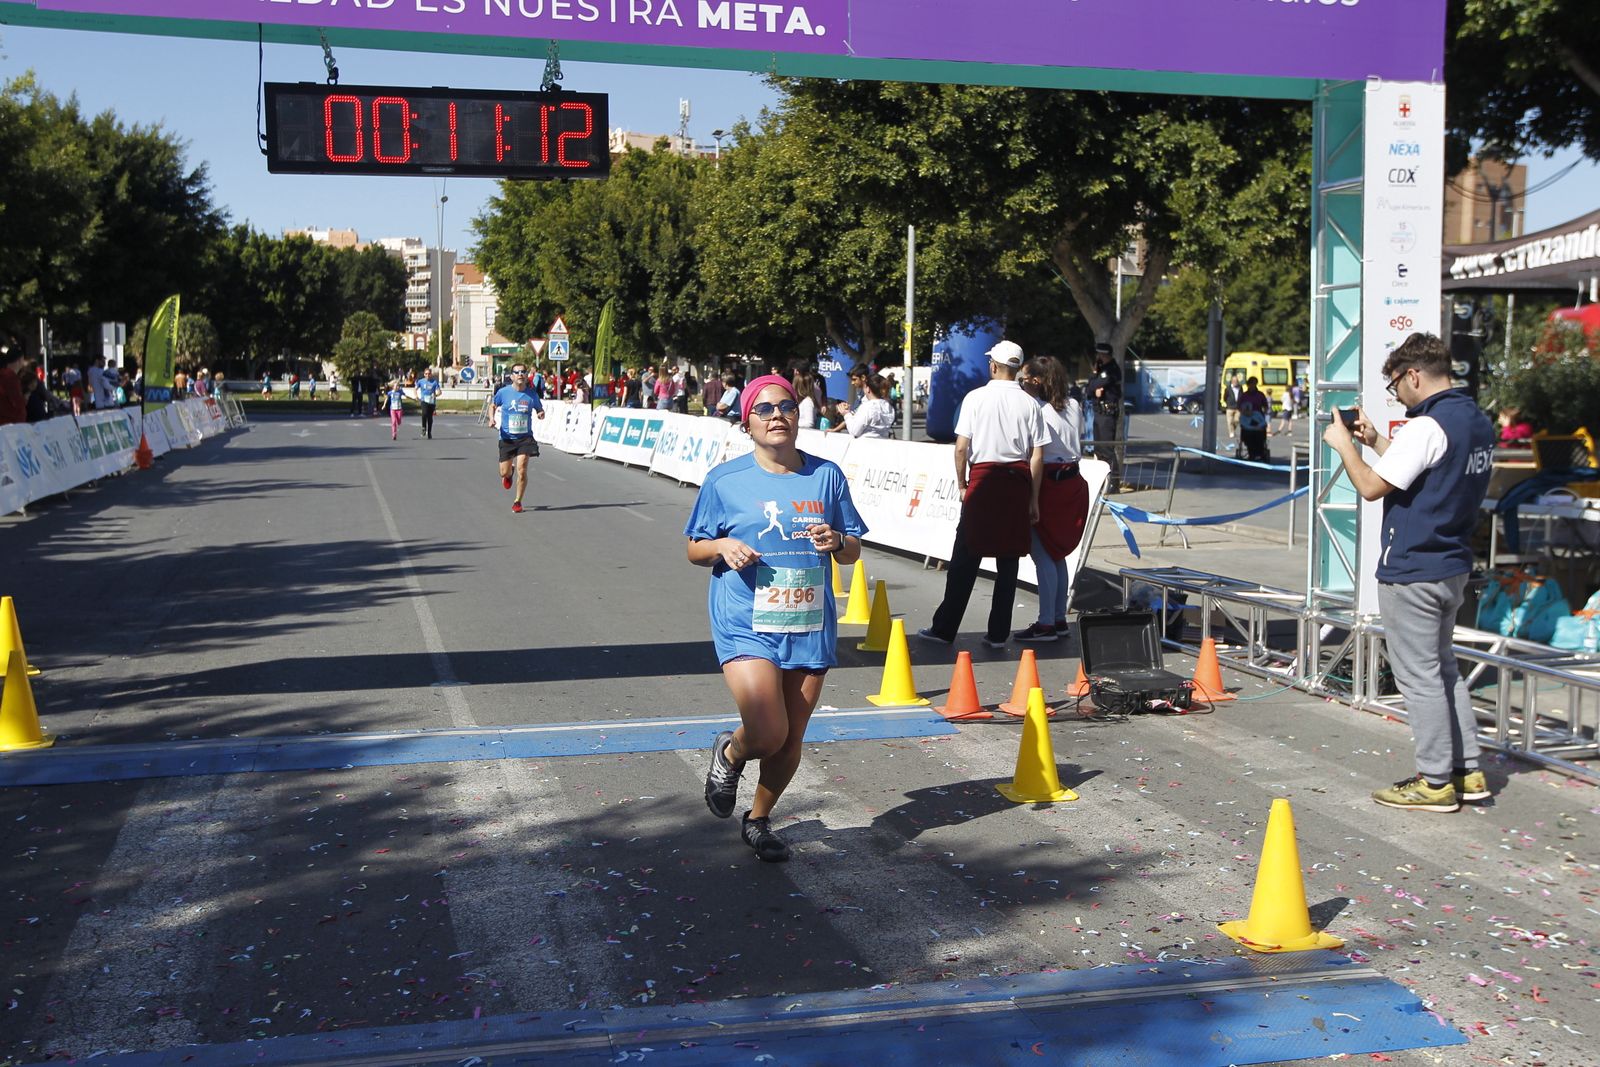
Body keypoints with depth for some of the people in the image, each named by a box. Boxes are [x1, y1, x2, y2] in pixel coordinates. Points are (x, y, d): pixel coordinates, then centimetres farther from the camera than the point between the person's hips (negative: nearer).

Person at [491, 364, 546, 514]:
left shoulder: (532, 394, -3)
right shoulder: (504, 392, -5)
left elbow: (540, 410, 12)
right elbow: (493, 404, 13)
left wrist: (541, 414, -12)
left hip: (525, 438, -1)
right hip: (507, 438, 1)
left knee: (522, 471, -11)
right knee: (504, 472, 5)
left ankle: (517, 501, 8)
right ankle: (508, 474, 46)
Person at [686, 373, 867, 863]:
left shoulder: (826, 475, 5)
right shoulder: (725, 480, -2)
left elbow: (853, 551, 11)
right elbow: (694, 549, 7)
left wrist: (836, 542, -11)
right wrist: (723, 547, -15)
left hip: (811, 626, 3)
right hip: (746, 625, -3)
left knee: (791, 741, 10)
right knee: (767, 733, -18)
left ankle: (759, 819, 36)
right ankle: (729, 753, 18)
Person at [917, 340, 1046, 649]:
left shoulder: (976, 398, -3)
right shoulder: (1029, 404, 1)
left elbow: (961, 447, -6)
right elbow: (1037, 455, 0)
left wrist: (962, 484, 6)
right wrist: (1033, 498, 7)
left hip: (983, 477, -2)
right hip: (1018, 480, 2)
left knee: (965, 558, 4)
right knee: (1008, 559, 7)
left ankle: (944, 628, 8)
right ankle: (998, 633, 11)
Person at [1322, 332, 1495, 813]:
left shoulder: (1427, 427, -20)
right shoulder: (1478, 422, 9)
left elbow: (1372, 487, -20)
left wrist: (1345, 446, -6)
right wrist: (1376, 442, 17)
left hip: (1412, 572, -9)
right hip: (1453, 566, 9)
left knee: (1420, 677, 0)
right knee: (1444, 669, 19)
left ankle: (1435, 782, 7)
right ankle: (1467, 771, 24)